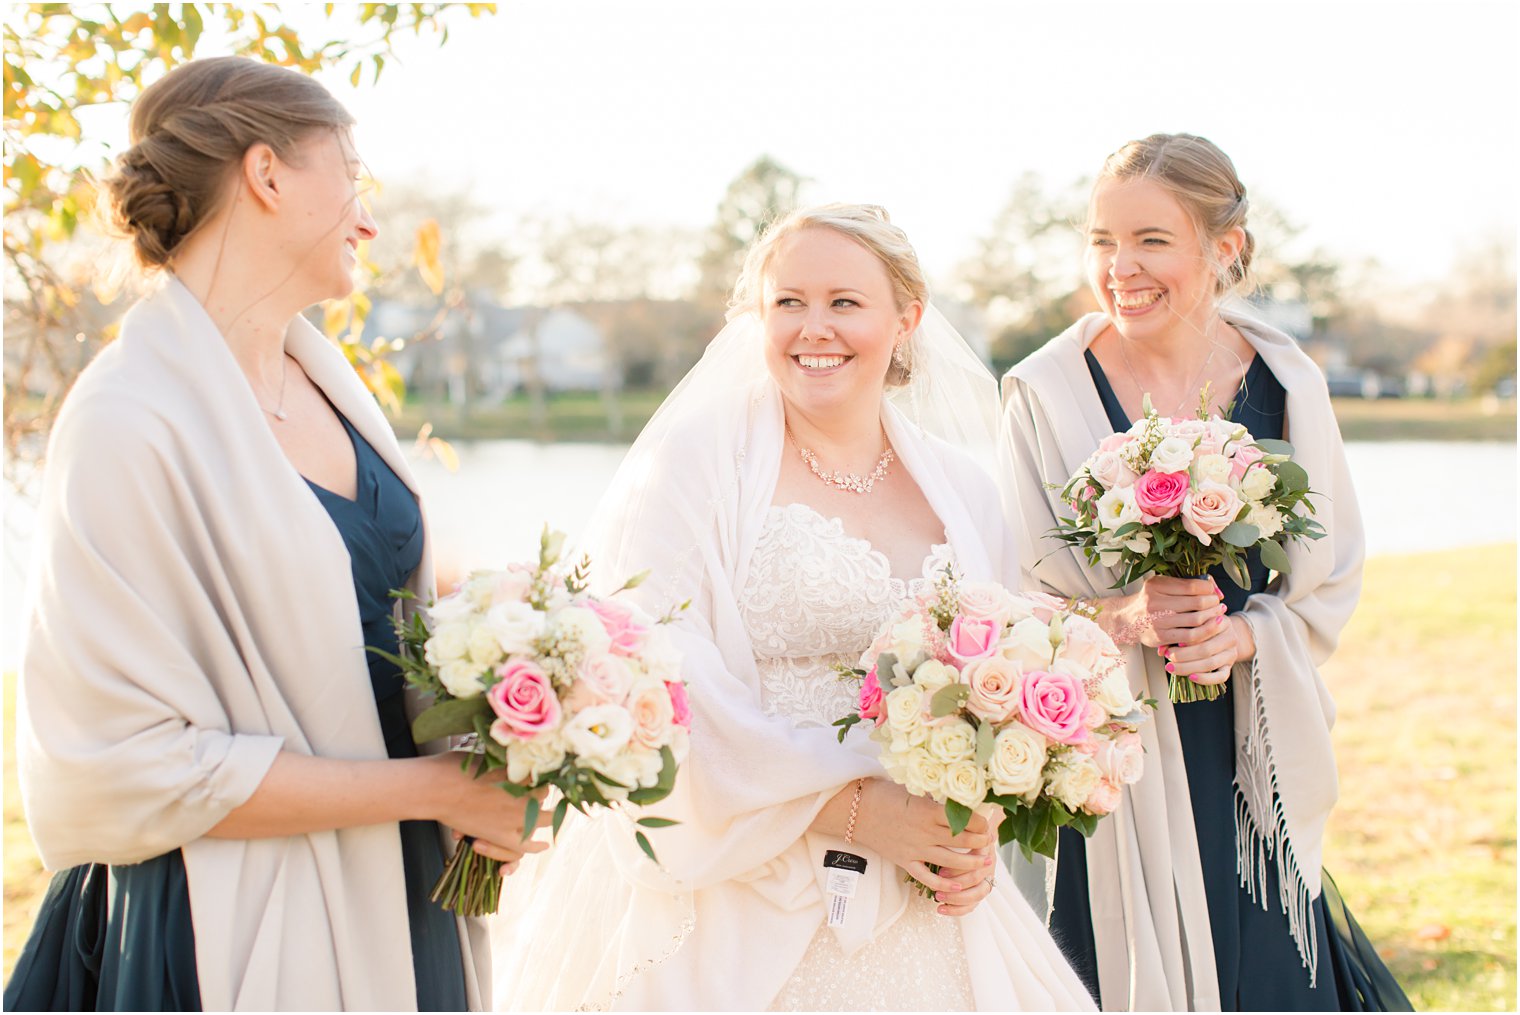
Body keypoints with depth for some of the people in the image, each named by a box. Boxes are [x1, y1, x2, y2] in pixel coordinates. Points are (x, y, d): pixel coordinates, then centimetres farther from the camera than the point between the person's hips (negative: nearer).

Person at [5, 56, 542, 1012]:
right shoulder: (133, 422, -19)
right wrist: (431, 788, -16)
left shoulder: (326, 378, 5)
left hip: (400, 894, 7)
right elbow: (136, 765, -20)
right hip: (249, 925, -7)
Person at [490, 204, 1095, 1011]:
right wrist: (853, 808, -17)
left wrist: (977, 836, -5)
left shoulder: (963, 491, 9)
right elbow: (663, 688, -13)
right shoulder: (691, 464, -5)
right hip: (731, 901, -4)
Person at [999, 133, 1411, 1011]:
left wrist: (1244, 637, -13)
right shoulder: (1046, 393, -5)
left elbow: (1331, 583, 6)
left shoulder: (1285, 386, 1)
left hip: (1244, 752, 2)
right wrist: (1121, 615, -21)